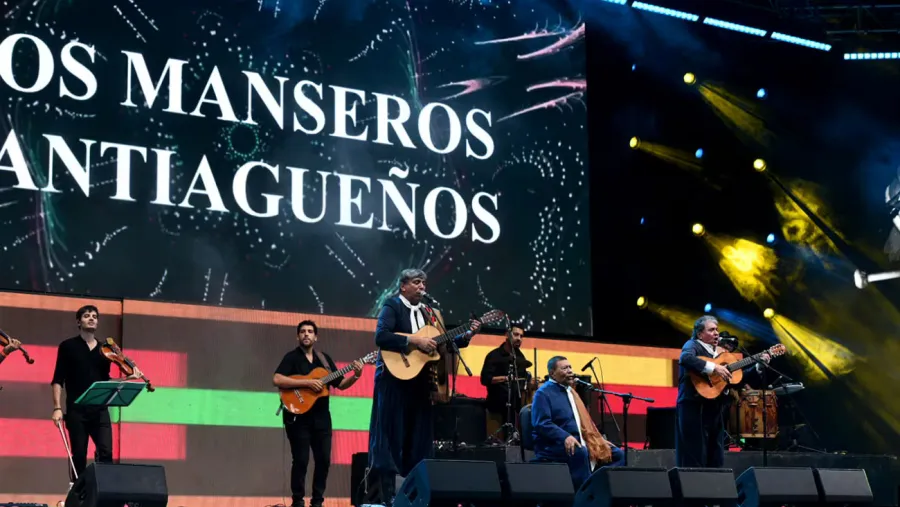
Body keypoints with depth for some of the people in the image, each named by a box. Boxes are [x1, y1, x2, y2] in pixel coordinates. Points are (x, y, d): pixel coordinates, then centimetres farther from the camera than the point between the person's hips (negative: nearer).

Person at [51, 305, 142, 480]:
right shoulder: (68, 346, 5)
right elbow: (58, 380, 0)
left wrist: (128, 378, 1)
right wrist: (57, 408, -11)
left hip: (100, 410, 2)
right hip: (76, 410, -2)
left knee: (106, 452, -11)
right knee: (79, 455, -2)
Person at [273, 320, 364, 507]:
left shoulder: (324, 358, 13)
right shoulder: (292, 357, -4)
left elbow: (340, 384, 15)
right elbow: (277, 380, -19)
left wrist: (356, 376, -5)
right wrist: (307, 382, -22)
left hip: (321, 416, 5)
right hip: (298, 416, -5)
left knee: (324, 460, 5)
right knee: (301, 460, -5)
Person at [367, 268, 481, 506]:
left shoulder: (428, 312, 14)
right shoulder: (392, 306, -5)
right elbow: (381, 337, -20)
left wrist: (466, 335, -2)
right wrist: (414, 340, -22)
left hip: (419, 381, 6)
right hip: (395, 378, -6)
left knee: (418, 437, 6)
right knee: (392, 435, -3)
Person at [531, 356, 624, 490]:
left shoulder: (570, 391, 21)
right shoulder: (544, 393, -5)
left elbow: (584, 421, 28)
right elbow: (541, 424, -18)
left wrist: (599, 439, 14)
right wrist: (565, 437, -31)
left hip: (578, 442, 9)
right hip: (553, 446, -9)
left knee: (618, 454, -2)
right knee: (580, 452, -39)